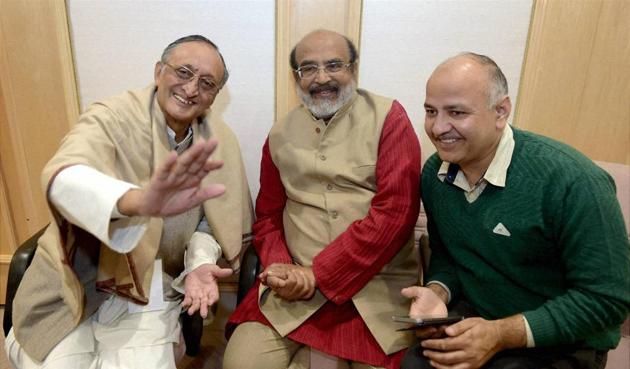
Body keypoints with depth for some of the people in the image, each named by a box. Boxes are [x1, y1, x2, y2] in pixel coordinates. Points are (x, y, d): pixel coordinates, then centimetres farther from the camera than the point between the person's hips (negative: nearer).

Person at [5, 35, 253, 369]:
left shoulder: (219, 142, -4)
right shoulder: (111, 119, -16)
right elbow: (62, 178, -36)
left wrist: (200, 263, -16)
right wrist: (139, 200, -57)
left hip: (150, 296, 2)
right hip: (74, 287, -1)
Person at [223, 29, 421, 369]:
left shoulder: (388, 117, -1)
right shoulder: (280, 135, 11)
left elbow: (395, 211, -10)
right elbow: (268, 217, 15)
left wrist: (317, 274, -12)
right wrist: (281, 267, -7)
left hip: (376, 285, -2)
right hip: (297, 284, 3)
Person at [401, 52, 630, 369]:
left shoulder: (572, 181, -23)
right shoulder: (433, 173, -5)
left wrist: (502, 335, -25)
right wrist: (437, 292, -14)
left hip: (559, 344, -3)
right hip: (471, 317, 4)